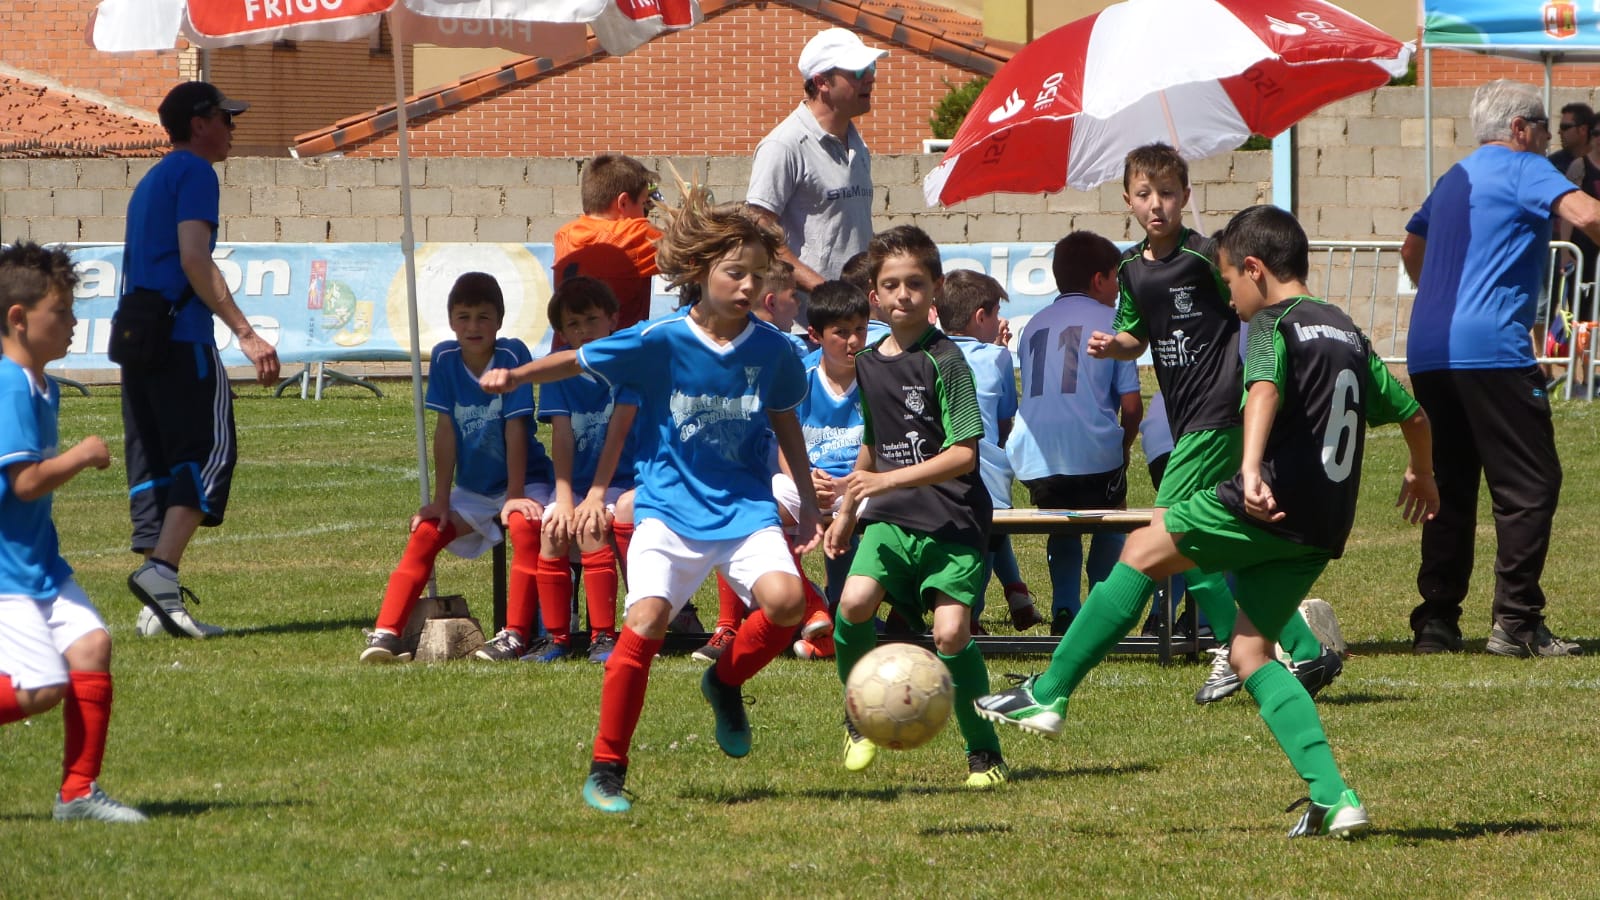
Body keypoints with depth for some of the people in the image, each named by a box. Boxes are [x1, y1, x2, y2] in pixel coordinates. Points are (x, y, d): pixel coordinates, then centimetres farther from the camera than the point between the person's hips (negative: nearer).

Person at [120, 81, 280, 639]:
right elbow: (194, 260, -17)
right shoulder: (195, 173, -4)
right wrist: (245, 334, -21)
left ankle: (161, 604, 2)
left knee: (152, 462, 7)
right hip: (181, 337, -9)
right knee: (210, 450, -10)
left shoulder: (151, 181, 24)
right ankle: (161, 570, -26)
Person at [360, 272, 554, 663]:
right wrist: (441, 500, -8)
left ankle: (515, 635, -32)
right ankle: (386, 633, -15)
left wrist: (516, 496, -21)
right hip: (472, 488, 4)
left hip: (524, 480, -4)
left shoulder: (512, 355, -18)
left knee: (526, 525, -32)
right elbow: (445, 432, -6)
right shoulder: (444, 359, -6)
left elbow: (515, 430, -19)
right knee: (425, 532, -13)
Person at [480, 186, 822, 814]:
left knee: (784, 599, -25)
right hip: (669, 508, -2)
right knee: (647, 617, -21)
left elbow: (785, 423, 16)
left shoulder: (770, 350, -1)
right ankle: (606, 769, -7)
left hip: (745, 509, 2)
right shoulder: (660, 341, -10)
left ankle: (726, 680, 8)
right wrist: (517, 375, -15)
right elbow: (579, 361, 0)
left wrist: (808, 502, 20)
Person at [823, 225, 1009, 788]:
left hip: (953, 517, -4)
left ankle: (984, 751, 3)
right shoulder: (867, 364, 12)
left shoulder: (945, 361, -8)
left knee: (951, 631, -17)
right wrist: (847, 513, 30)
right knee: (855, 601, -22)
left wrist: (890, 480, -20)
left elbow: (963, 454, -14)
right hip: (890, 517, 4)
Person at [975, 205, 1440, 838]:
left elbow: (1264, 391, -25)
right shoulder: (1348, 333, 21)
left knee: (1144, 549, 9)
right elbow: (1411, 413, 30)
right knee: (1250, 651, 10)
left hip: (1272, 503, -8)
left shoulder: (1276, 325, -3)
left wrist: (1252, 468, -41)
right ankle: (1332, 797, -3)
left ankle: (1047, 695, 9)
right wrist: (1421, 476, 50)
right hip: (1323, 529, 8)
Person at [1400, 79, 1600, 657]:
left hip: (1428, 352, 8)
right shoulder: (1521, 170, -1)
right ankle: (1515, 620, -10)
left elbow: (1412, 248, 39)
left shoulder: (1454, 179, 23)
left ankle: (1436, 621, 9)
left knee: (1451, 486, 12)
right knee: (1529, 485, -4)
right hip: (1491, 349, -8)